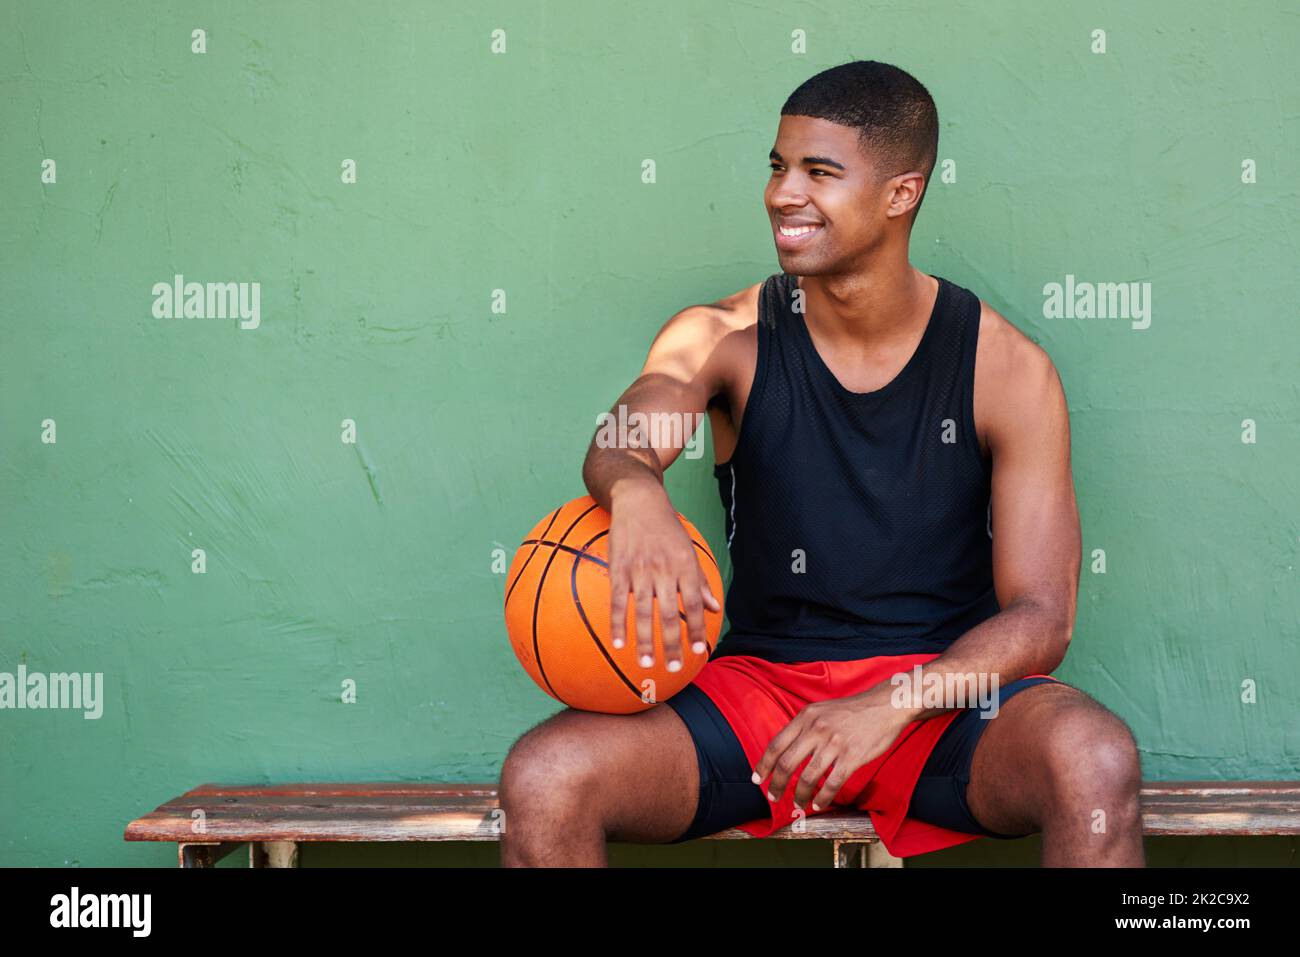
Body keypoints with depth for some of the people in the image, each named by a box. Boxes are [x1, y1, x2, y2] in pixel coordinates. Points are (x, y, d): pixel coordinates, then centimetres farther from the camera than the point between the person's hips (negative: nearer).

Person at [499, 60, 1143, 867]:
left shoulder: (1008, 369, -2)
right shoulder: (723, 338, 1)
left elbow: (1041, 617, -7)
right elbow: (621, 441, -21)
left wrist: (892, 704, -25)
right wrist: (637, 495, -47)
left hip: (944, 691, -1)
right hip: (758, 679, 1)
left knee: (1097, 762, -34)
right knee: (541, 780, -25)